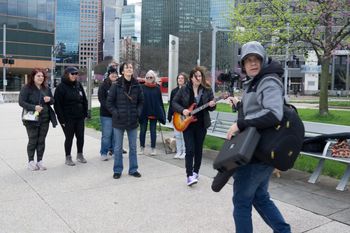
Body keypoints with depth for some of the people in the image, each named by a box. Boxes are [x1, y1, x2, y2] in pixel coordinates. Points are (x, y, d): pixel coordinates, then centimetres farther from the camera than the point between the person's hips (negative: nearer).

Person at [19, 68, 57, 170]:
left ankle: (39, 161, 19)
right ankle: (31, 161, 16)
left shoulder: (46, 88, 10)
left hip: (45, 119, 5)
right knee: (32, 141, 2)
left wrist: (49, 99, -7)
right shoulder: (26, 88, -6)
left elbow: (52, 101, 17)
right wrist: (34, 107, -25)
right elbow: (21, 102, -12)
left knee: (41, 141, 9)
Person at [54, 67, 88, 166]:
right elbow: (57, 104, -10)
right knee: (69, 138, 3)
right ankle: (68, 157, 18)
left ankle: (80, 155, 26)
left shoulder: (78, 85, 9)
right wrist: (62, 119, -14)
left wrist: (85, 113, 8)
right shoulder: (61, 87, -8)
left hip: (80, 117, 5)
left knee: (80, 136, 9)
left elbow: (84, 100, 14)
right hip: (68, 118, -5)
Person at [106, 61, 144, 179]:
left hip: (133, 121, 3)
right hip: (119, 121, -2)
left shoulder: (137, 86, 1)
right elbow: (109, 102, -3)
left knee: (133, 147, 11)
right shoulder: (116, 86, -7)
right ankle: (117, 170, 21)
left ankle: (133, 169, 25)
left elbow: (141, 101, 12)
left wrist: (138, 112, -1)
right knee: (118, 148, 8)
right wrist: (116, 113, -11)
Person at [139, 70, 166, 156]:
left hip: (154, 112, 1)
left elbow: (160, 101, 4)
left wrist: (161, 113, 1)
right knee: (143, 130, 8)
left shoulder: (157, 88, 2)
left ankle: (153, 148, 14)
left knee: (153, 131, 6)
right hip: (143, 112, 0)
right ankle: (142, 147, 19)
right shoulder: (142, 87, -1)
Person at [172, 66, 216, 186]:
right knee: (190, 150, -8)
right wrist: (182, 110, -15)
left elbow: (211, 106, 5)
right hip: (187, 123, -2)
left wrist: (212, 105, -18)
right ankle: (189, 175, -5)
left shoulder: (207, 89, 0)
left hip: (202, 124, 2)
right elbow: (174, 102, 1)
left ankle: (196, 172, 26)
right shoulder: (184, 89, -2)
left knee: (198, 149, 10)